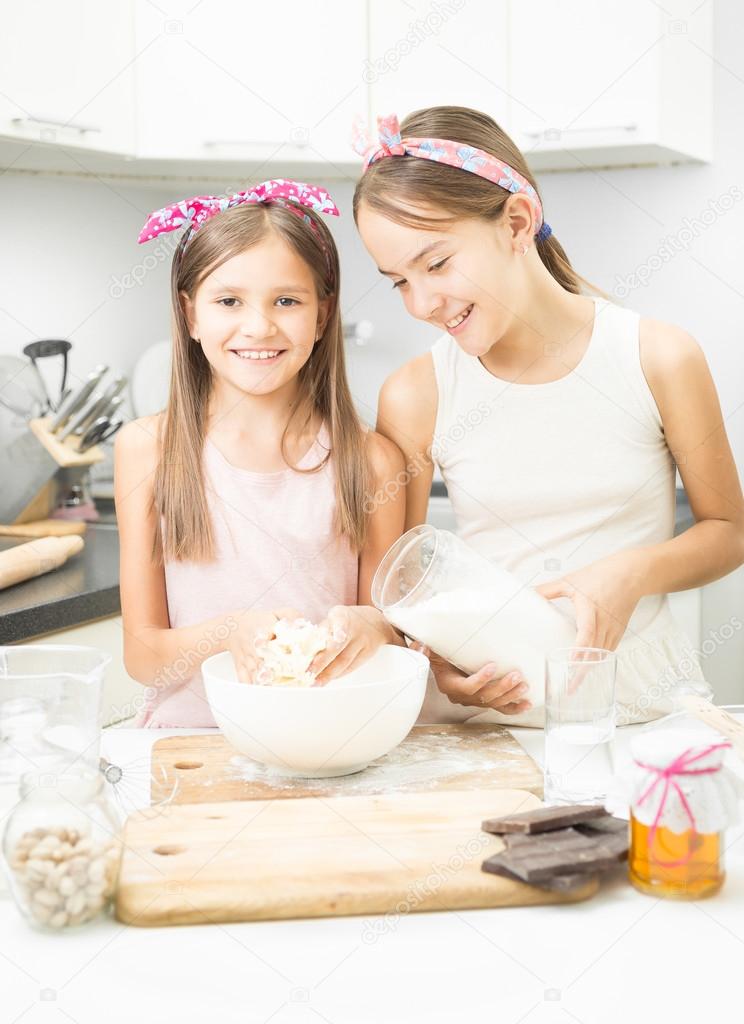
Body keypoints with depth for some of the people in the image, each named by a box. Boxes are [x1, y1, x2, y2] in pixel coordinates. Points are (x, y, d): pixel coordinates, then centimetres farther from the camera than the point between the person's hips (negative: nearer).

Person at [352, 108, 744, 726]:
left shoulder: (660, 359, -3)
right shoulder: (416, 397, -1)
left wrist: (633, 571, -11)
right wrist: (435, 655, -12)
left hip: (641, 703, 0)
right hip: (487, 714, 0)